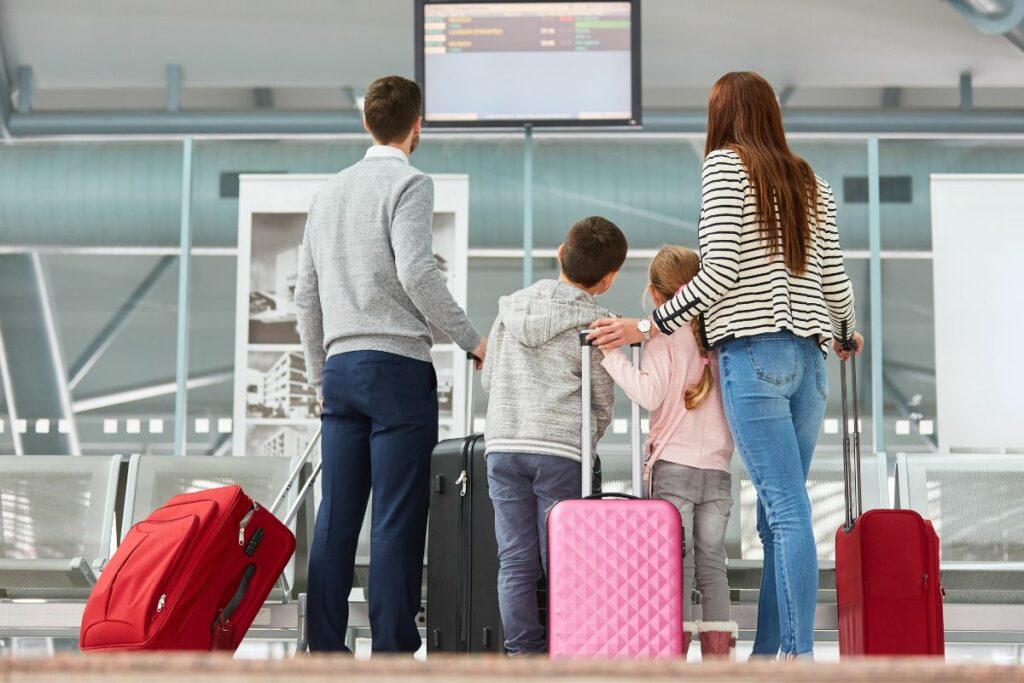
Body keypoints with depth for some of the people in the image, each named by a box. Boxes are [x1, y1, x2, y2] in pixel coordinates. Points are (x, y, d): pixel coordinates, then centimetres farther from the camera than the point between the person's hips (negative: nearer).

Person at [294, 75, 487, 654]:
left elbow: (306, 296, 20)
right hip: (397, 365, -6)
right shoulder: (409, 183, -2)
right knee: (396, 520, -5)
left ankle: (326, 651, 5)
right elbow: (416, 271, -16)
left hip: (340, 367, 7)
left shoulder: (331, 190, 19)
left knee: (336, 518, 5)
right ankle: (393, 650, -5)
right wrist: (472, 339, -7)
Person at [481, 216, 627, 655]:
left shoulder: (512, 307, 13)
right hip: (561, 452, -4)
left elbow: (488, 379, 19)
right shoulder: (595, 323, 0)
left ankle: (523, 653, 3)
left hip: (502, 445, 4)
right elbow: (603, 405, 4)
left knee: (516, 561, 4)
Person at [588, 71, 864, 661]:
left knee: (787, 511, -12)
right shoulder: (811, 182, 18)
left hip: (754, 352, -6)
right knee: (779, 514, 7)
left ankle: (801, 655, -15)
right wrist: (846, 334, 34)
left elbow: (720, 272, -9)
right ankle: (767, 652, 8)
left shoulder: (725, 164, 1)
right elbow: (834, 280, 14)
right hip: (809, 357, 6)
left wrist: (648, 327, -5)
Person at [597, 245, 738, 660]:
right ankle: (719, 654, 6)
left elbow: (649, 394, -15)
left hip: (674, 467, -4)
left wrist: (611, 356, -11)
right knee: (712, 563, 7)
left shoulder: (664, 339, -4)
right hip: (718, 470, 4)